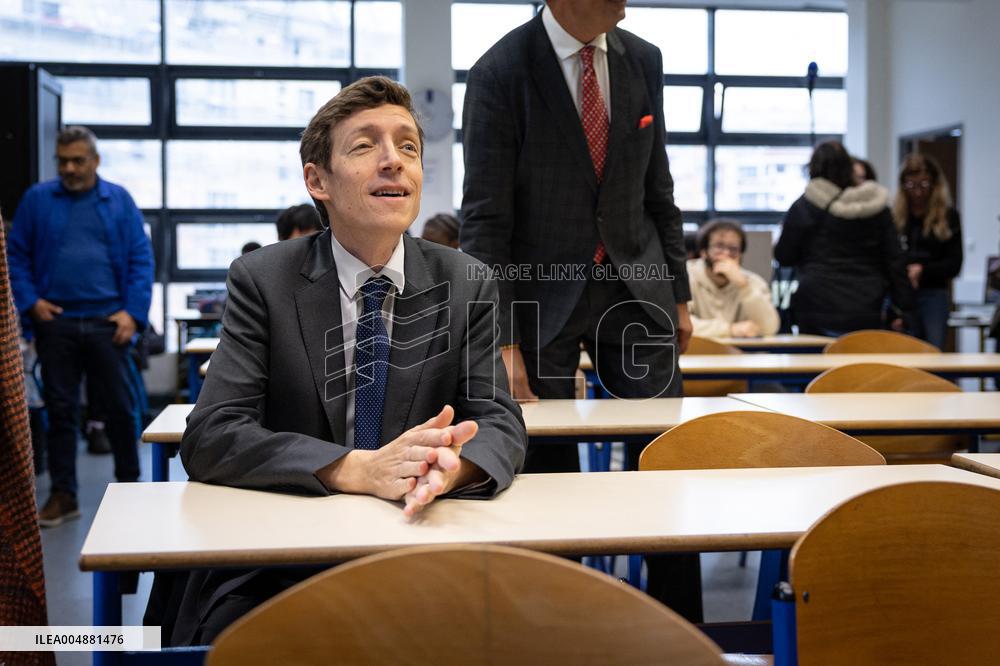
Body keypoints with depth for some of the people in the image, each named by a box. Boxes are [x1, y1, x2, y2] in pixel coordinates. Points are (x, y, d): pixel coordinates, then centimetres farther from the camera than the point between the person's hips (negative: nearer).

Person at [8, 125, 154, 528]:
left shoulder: (119, 201, 4)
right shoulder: (37, 200, 6)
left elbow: (141, 259, 1)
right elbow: (17, 256, 7)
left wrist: (133, 312, -8)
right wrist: (29, 300, -6)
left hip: (107, 323, 0)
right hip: (55, 322, 1)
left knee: (119, 408, 6)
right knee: (60, 410, 7)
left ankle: (129, 488, 21)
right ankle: (63, 495, 15)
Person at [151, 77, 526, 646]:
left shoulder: (467, 286, 4)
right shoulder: (262, 279, -3)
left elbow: (501, 424, -2)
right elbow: (209, 438, -12)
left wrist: (453, 464, -28)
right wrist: (357, 468, -29)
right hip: (277, 565, -2)